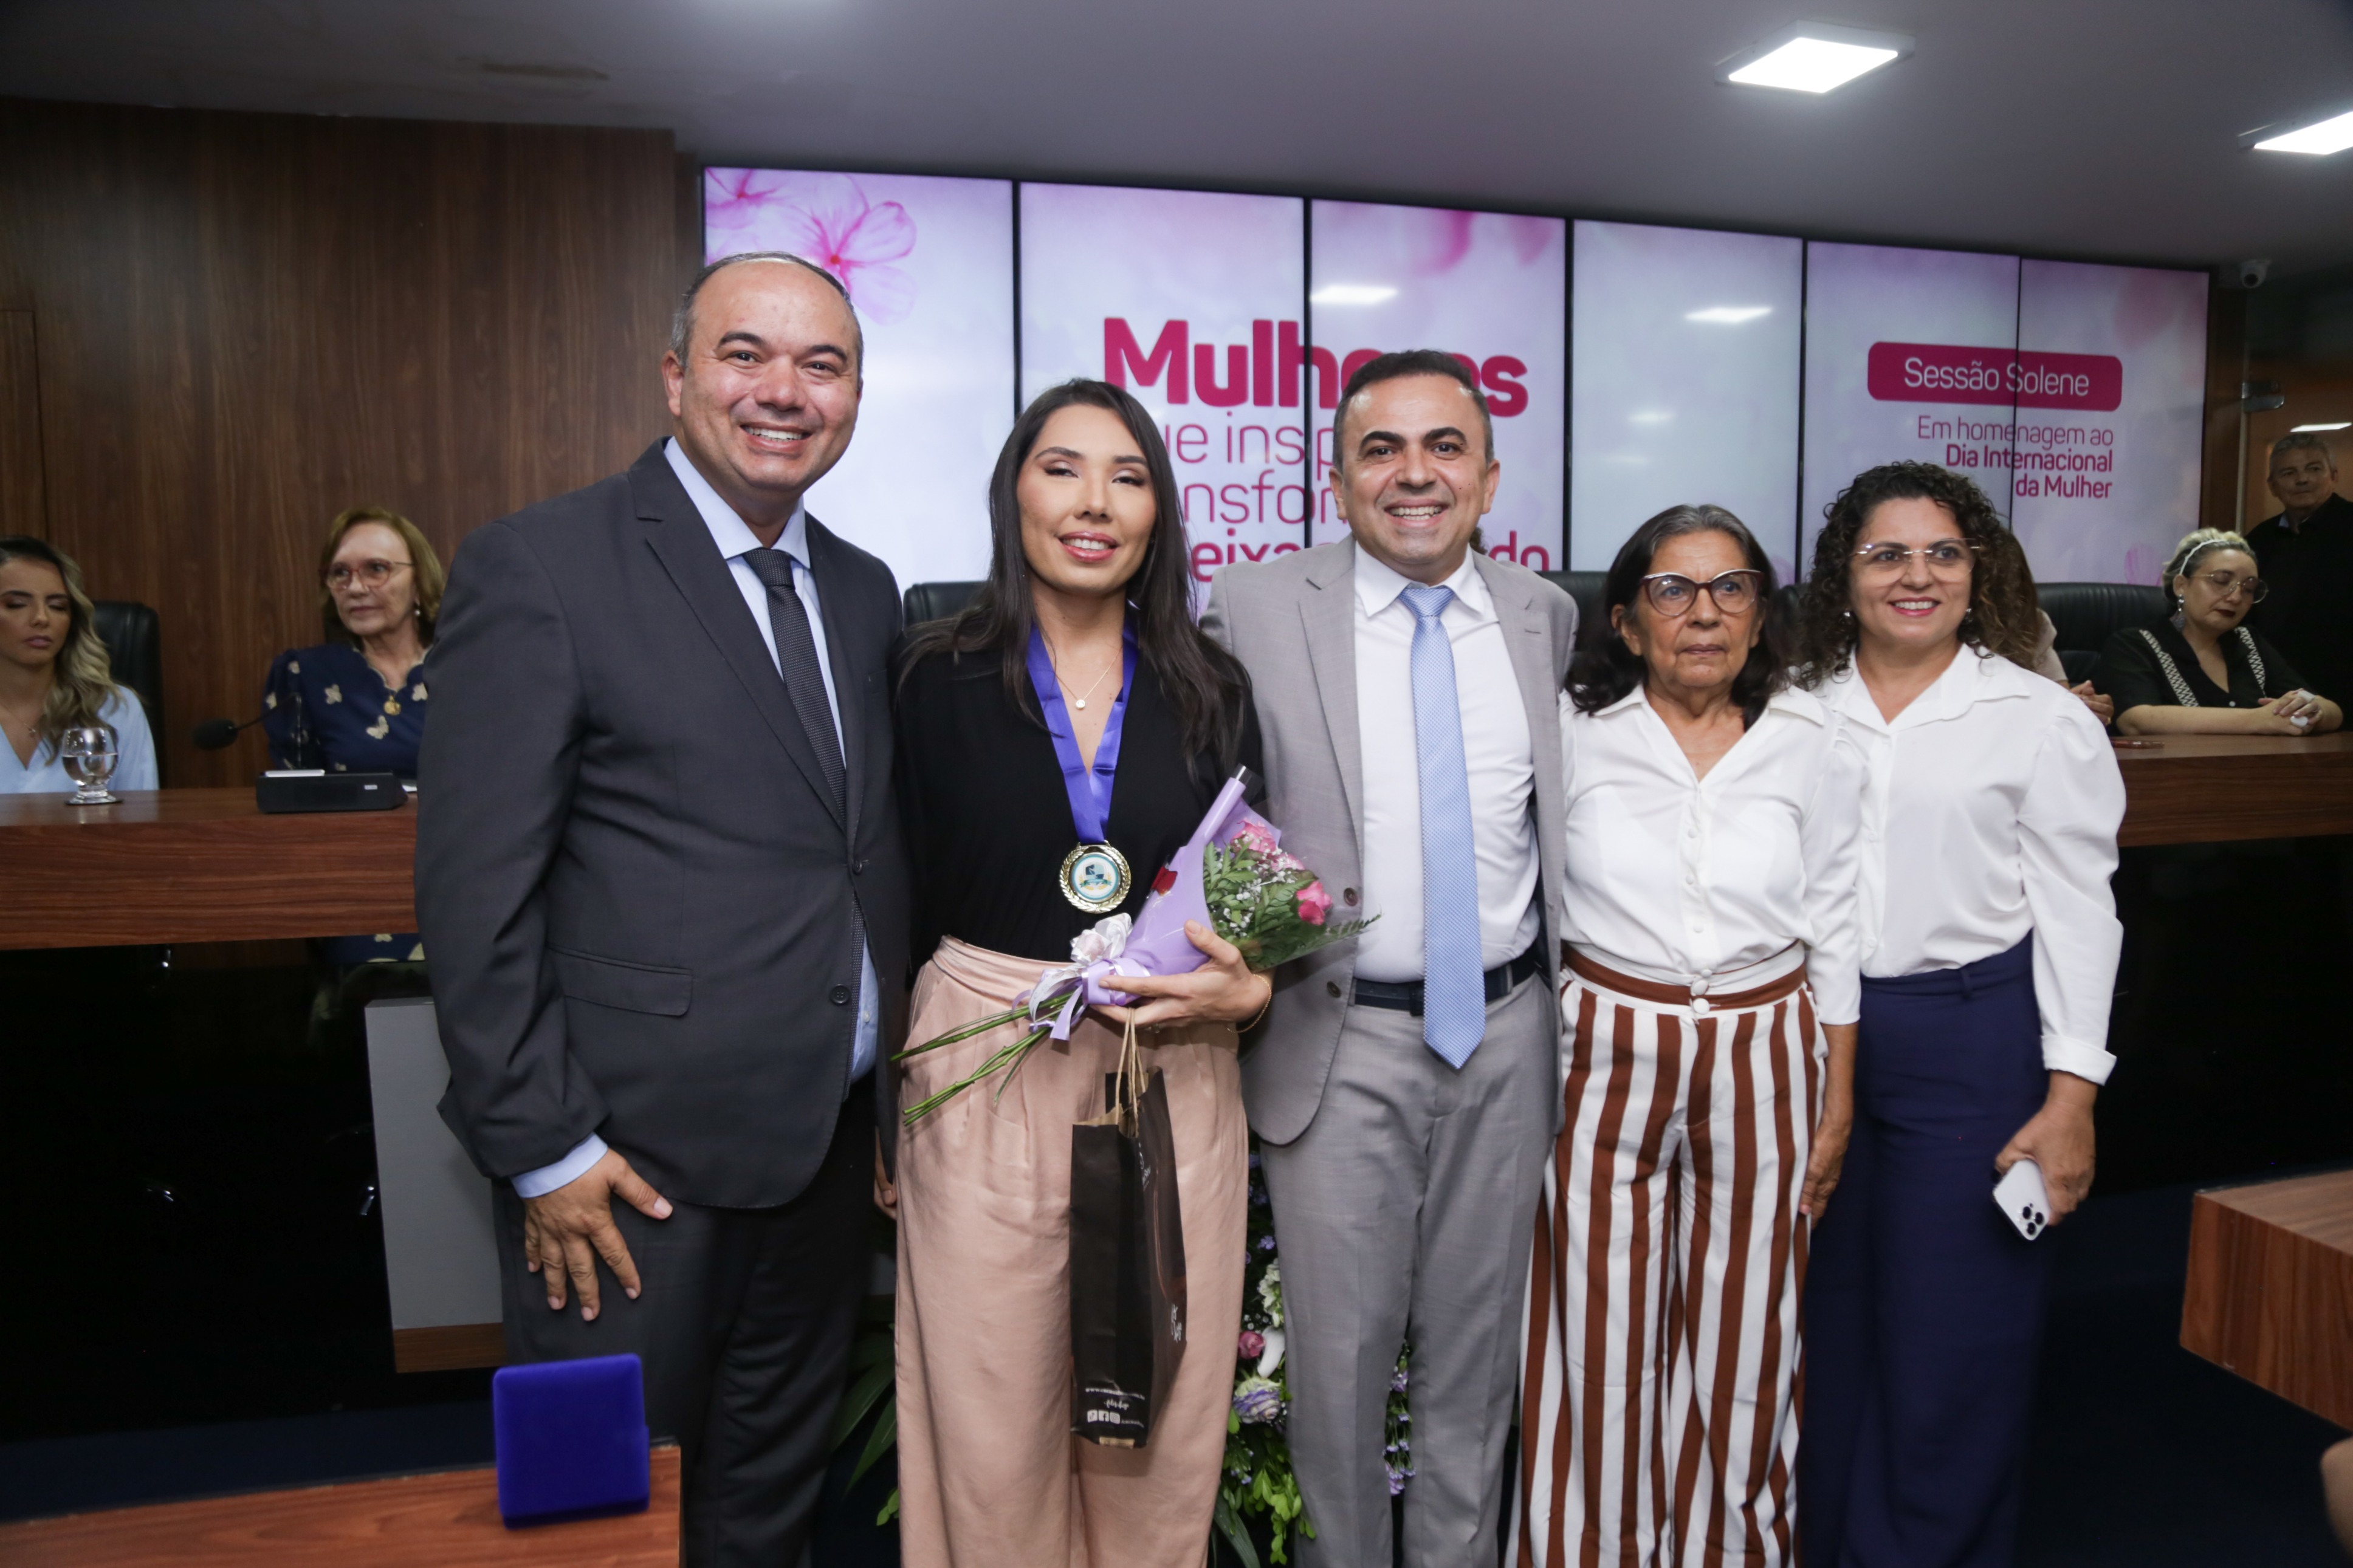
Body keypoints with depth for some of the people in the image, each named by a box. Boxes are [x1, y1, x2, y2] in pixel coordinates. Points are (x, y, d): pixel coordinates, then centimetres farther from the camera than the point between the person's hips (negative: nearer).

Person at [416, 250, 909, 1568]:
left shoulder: (867, 593, 9)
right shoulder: (537, 569, -10)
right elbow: (476, 889, -13)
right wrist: (541, 1147, -13)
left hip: (831, 1145, 6)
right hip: (634, 1158, -5)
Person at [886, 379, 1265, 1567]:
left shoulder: (1212, 692, 4)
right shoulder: (942, 680, -2)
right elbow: (898, 903, -1)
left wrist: (1248, 989, -10)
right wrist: (880, 1112, -1)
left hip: (1173, 1080, 2)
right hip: (985, 1079, -1)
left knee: (1160, 1423, 14)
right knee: (992, 1432, 10)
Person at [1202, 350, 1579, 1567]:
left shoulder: (1546, 616, 5)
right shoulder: (1251, 609, -6)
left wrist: (1563, 1002, 15)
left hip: (1507, 1033, 3)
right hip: (1339, 1040, -3)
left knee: (1477, 1339, 17)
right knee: (1339, 1347, 8)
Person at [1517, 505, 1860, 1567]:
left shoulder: (1811, 746, 2)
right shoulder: (1573, 731, -3)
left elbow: (1836, 932, 7)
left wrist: (1838, 1103, 7)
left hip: (1762, 1070, 2)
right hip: (1606, 1062, -1)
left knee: (1738, 1341, 13)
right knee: (1603, 1337, 8)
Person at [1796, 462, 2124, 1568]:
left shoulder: (2042, 720, -1)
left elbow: (2075, 911, -2)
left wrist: (2071, 1094, -7)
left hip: (1973, 1042, -2)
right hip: (1817, 1038, 3)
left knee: (1951, 1340, 4)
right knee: (1829, 1325, 13)